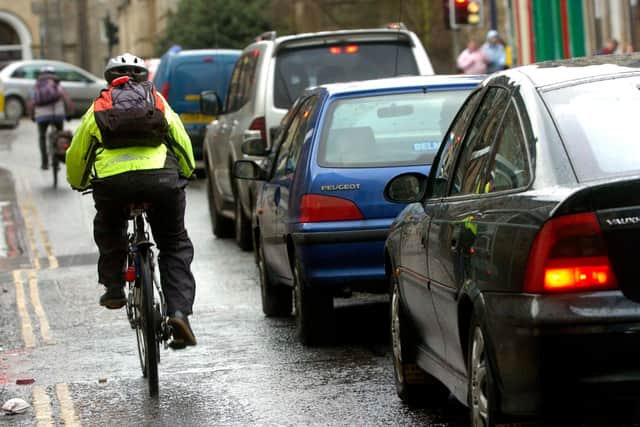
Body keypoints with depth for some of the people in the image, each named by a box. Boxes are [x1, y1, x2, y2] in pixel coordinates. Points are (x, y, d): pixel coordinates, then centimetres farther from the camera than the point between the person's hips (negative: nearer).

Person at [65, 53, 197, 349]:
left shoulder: (99, 108, 21)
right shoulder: (158, 102, 23)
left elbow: (76, 155, 26)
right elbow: (184, 145, 25)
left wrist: (78, 184, 45)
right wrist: (184, 175, 43)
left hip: (112, 181, 0)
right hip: (161, 178, 0)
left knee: (108, 232, 33)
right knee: (175, 245, 15)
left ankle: (114, 288, 26)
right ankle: (179, 311, 0)